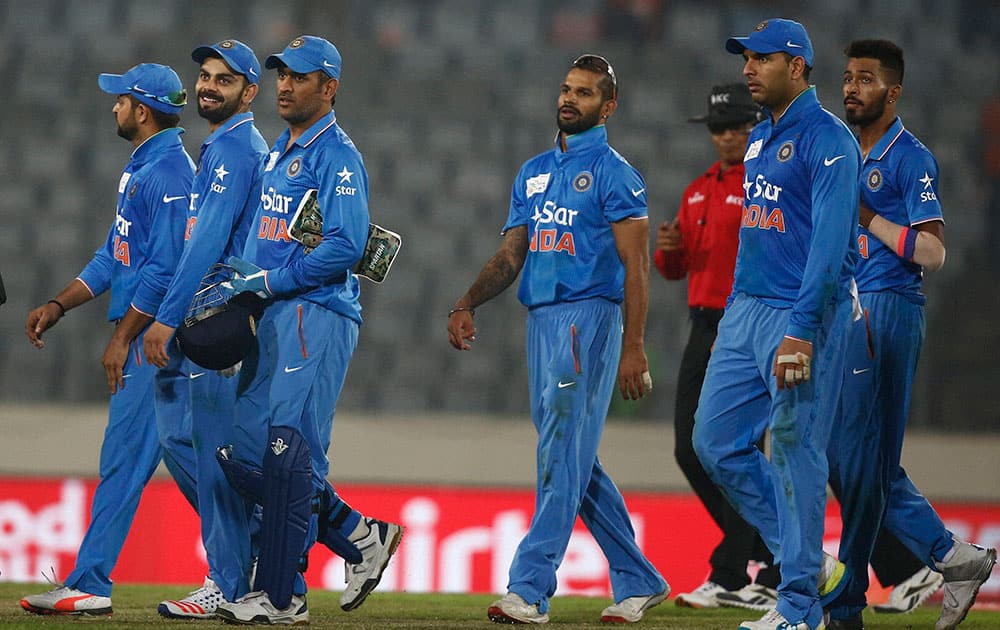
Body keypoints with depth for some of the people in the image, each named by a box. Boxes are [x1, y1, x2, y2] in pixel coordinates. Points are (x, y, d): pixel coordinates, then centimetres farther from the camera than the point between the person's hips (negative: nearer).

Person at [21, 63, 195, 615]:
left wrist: (123, 339, -20)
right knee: (120, 459, 8)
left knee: (180, 448, -8)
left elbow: (166, 268, -21)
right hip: (137, 342, 10)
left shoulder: (170, 171, -14)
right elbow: (115, 256, 23)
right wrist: (58, 306, 17)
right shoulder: (138, 170, 18)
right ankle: (88, 586, 8)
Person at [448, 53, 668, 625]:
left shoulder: (614, 173, -4)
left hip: (589, 317, -8)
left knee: (563, 454, -12)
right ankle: (639, 580, 19)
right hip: (541, 319, 8)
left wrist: (633, 348, -17)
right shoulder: (534, 173, 18)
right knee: (575, 459, 10)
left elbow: (636, 265, -10)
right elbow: (511, 255, 17)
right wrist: (467, 305, 1)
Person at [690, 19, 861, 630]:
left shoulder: (829, 139, -12)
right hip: (746, 307, 9)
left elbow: (830, 243, -20)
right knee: (717, 442, 7)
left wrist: (801, 332, -26)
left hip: (805, 311, -9)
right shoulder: (760, 138, 17)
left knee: (797, 453, -7)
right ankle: (809, 565, 17)